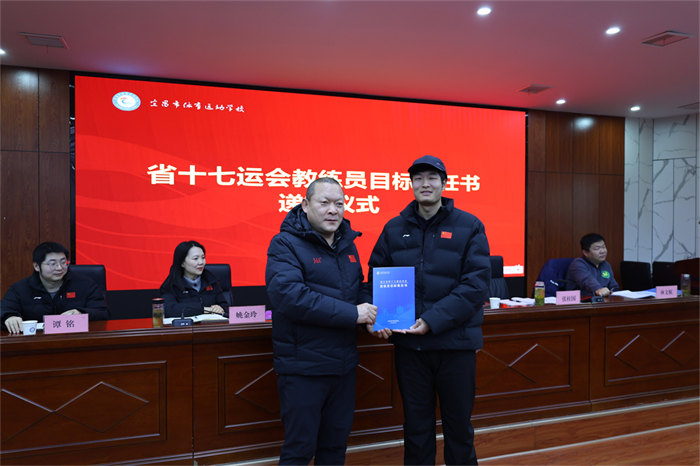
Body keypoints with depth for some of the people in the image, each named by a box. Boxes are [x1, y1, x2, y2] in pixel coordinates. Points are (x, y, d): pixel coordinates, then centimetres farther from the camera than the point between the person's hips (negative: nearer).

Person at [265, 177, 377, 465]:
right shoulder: (286, 244, -13)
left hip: (343, 364, 7)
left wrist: (370, 314, -5)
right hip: (302, 367, -6)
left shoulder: (347, 245, 9)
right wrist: (352, 314, -26)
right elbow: (289, 295, -27)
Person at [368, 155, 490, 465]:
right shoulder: (394, 228, 5)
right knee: (416, 423, 15)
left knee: (458, 423, 14)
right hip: (408, 343, 2)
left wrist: (433, 320, -20)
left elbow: (476, 283, -11)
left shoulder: (469, 227, -3)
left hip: (455, 341, -2)